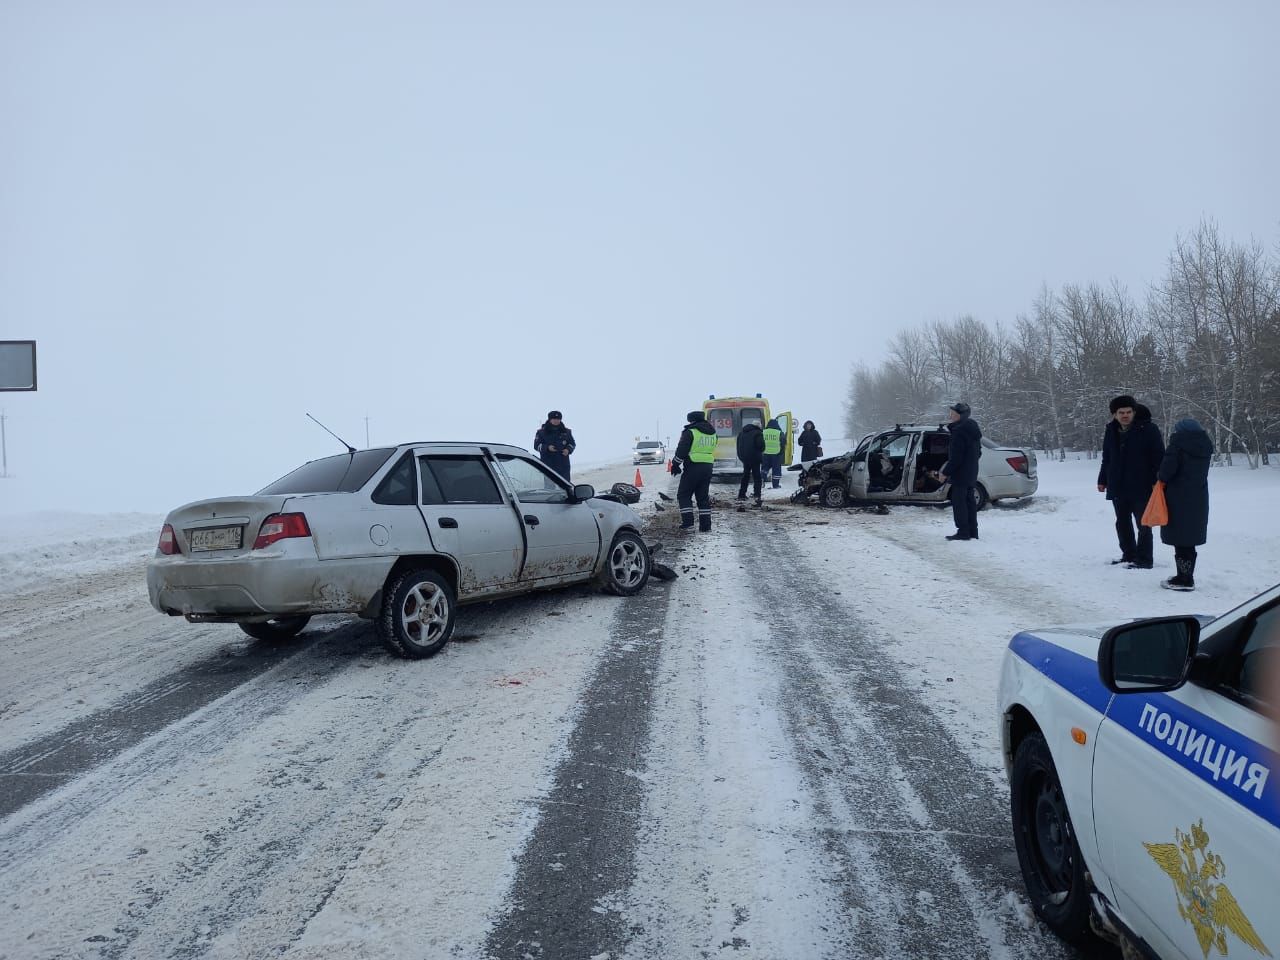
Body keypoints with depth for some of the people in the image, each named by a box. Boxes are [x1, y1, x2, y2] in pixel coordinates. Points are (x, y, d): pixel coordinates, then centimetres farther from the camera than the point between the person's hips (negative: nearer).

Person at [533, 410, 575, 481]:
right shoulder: (541, 432, 2)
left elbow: (572, 444, 15)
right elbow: (536, 445, 1)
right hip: (548, 464, -2)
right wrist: (547, 447, -17)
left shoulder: (566, 432, 9)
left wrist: (568, 449, -8)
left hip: (563, 464, 2)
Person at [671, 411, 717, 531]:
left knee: (684, 495, 5)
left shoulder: (690, 432, -10)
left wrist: (675, 465, 1)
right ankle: (705, 525, 9)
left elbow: (681, 451, -12)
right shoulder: (713, 433, 12)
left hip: (692, 468, -6)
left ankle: (688, 522, -4)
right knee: (703, 497, 12)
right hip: (708, 467, 6)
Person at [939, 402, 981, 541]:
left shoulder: (959, 431, -19)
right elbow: (977, 452, 21)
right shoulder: (972, 428, 13)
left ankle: (963, 532, -3)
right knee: (969, 501, 14)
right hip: (972, 472, 10)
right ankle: (972, 532, 19)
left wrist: (945, 472, -14)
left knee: (959, 502, -4)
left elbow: (956, 456, -22)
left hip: (960, 473, -10)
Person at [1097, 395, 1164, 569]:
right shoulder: (1111, 431, 8)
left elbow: (1158, 456, -10)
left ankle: (1144, 559, 6)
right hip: (1118, 487, 6)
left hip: (1141, 487, -6)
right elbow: (1106, 459, 17)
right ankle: (1129, 554, 26)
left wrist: (1157, 481, -16)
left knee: (1143, 524, 0)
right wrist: (1103, 480, 15)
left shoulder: (1148, 429, -9)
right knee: (1122, 523, 14)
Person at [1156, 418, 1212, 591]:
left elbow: (1167, 470, -18)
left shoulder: (1177, 444, -12)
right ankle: (1187, 577, 21)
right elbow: (1202, 471, 13)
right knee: (1190, 540, 14)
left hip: (1179, 500, -7)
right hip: (1199, 499, 7)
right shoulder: (1205, 445, 9)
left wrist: (1159, 476, 3)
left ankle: (1184, 579, 0)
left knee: (1180, 541, -1)